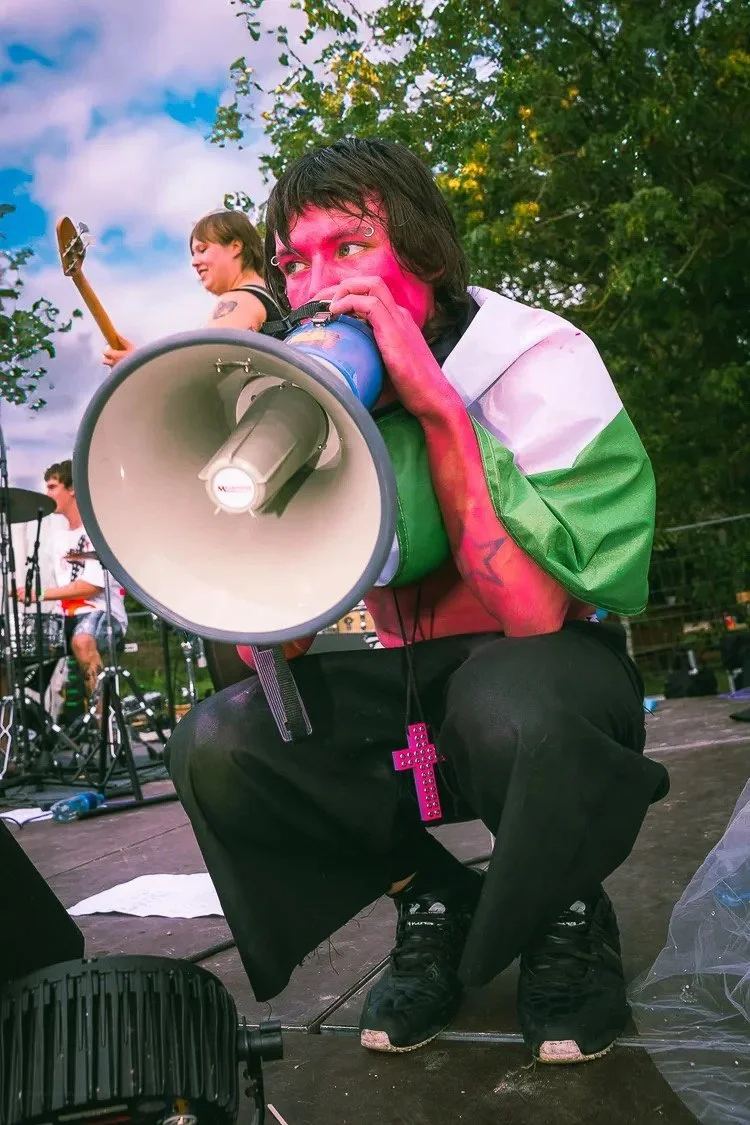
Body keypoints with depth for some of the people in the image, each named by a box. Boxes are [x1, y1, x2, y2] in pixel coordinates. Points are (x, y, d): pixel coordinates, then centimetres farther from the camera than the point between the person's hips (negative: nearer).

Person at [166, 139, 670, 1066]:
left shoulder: (540, 362, -18)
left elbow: (537, 615, -30)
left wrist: (436, 404, -33)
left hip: (555, 680, -4)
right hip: (406, 693, 4)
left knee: (513, 702, -38)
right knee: (215, 746, -17)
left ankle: (568, 919, -3)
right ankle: (437, 905, 6)